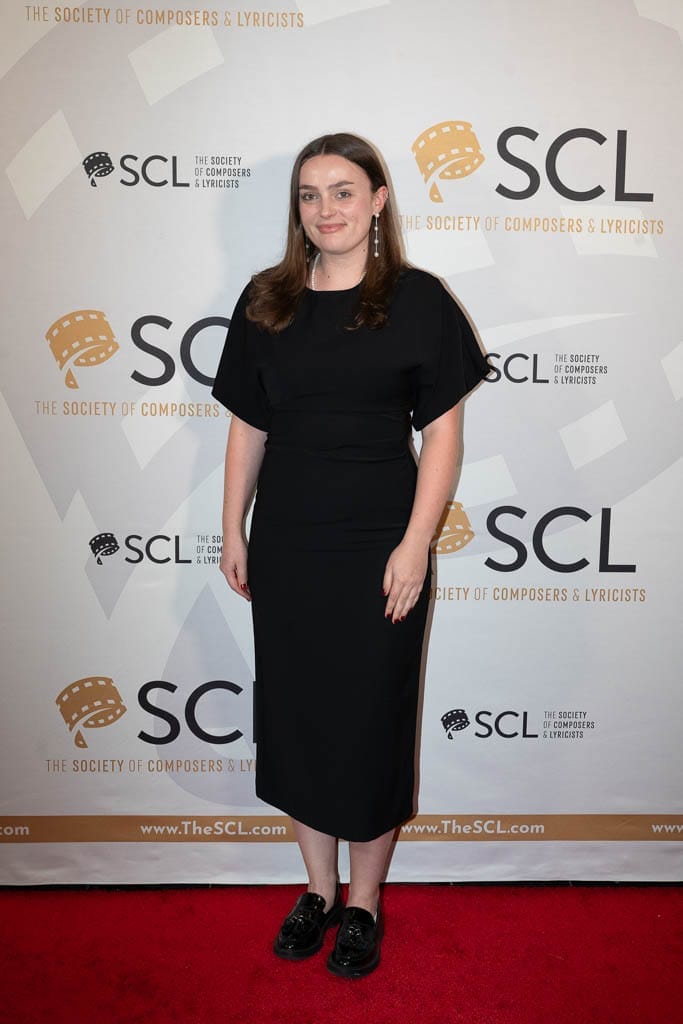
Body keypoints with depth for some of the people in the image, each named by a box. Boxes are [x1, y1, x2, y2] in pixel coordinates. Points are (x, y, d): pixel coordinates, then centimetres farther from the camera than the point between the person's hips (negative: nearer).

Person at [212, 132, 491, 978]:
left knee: (371, 717, 8)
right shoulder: (265, 301, 6)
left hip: (378, 546, -3)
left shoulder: (417, 299, -4)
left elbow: (441, 431, -5)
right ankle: (318, 888, 36)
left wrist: (416, 543, -12)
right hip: (285, 543, 4)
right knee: (292, 712, 13)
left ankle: (364, 901, 32)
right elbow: (247, 426, 9)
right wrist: (232, 530, 7)